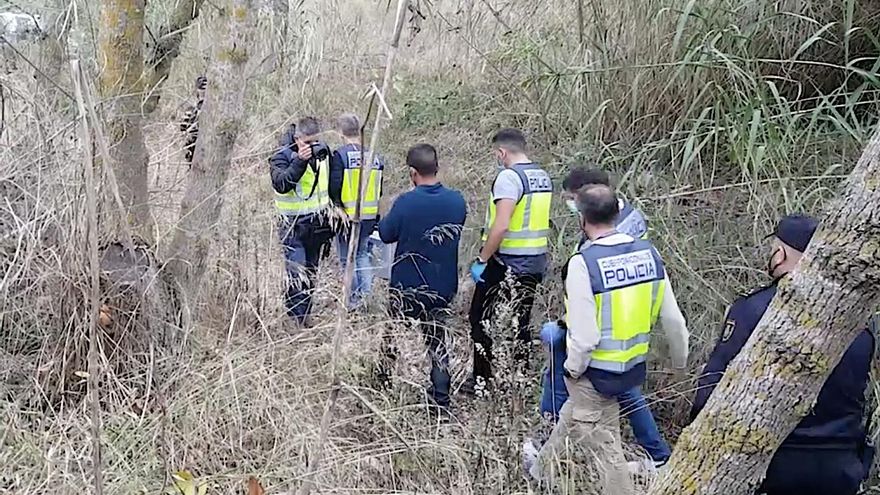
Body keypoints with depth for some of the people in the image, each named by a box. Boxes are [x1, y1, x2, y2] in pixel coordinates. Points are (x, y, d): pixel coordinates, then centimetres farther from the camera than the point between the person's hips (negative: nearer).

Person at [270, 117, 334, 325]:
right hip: (294, 226, -6)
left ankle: (305, 315, 24)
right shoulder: (282, 157, -11)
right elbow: (281, 184, -29)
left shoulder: (322, 150, 5)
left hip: (318, 224, 6)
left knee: (311, 273, 13)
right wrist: (300, 161, -36)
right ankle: (297, 319, -5)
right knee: (298, 276, -12)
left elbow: (331, 181, 18)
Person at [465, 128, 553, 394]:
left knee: (480, 318, 6)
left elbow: (501, 225, -25)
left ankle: (482, 379, 10)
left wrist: (481, 260, -18)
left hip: (505, 262, -8)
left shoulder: (509, 176, -17)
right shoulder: (543, 176, 8)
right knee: (521, 322, 15)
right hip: (536, 262, 8)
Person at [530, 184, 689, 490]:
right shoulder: (648, 253, -6)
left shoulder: (583, 263, -24)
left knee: (602, 442, 12)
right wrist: (680, 360, 15)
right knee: (571, 418, 28)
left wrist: (573, 368, -5)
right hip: (633, 366, 7)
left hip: (595, 371, -7)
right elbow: (673, 319, -1)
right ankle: (541, 473, 49)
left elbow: (584, 335, -24)